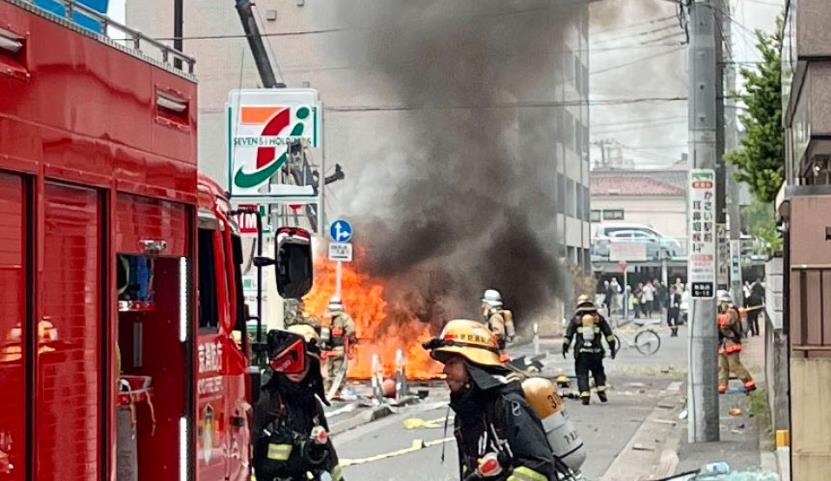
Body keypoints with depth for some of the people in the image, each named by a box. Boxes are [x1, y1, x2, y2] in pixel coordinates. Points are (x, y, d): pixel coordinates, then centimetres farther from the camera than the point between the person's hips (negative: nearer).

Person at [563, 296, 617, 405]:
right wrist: (612, 347, 11)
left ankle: (585, 396, -7)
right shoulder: (598, 318, 6)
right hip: (596, 351, 1)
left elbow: (568, 334, 4)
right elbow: (608, 333, 6)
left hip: (581, 352, -1)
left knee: (582, 374, 2)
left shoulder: (576, 319, 3)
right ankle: (601, 392, 5)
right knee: (598, 372, 17)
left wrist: (565, 347, 13)